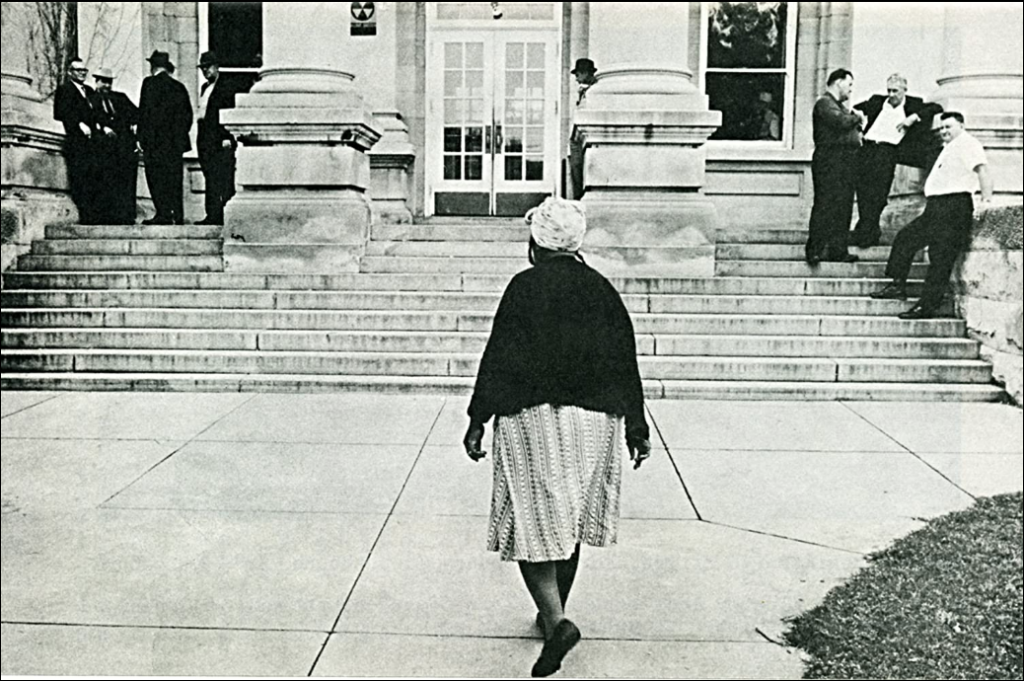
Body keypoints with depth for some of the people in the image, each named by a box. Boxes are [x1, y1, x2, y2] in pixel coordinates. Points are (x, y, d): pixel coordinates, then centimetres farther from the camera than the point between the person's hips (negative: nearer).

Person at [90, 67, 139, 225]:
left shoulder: (120, 97, 25)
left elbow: (135, 112, 16)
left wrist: (133, 124, -4)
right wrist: (103, 127, -15)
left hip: (125, 140, 3)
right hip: (104, 141, -3)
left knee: (127, 179, -5)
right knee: (107, 180, -9)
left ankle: (126, 216, -7)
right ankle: (108, 216, -10)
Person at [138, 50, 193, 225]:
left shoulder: (150, 83, -4)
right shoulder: (179, 87, 13)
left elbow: (146, 111, -10)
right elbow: (188, 114, 14)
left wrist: (143, 138, -8)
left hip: (156, 140, -6)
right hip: (176, 141, 6)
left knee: (156, 176, -3)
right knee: (175, 178, 8)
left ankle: (164, 214, -8)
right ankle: (178, 215, 8)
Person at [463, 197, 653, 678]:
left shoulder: (524, 287, -7)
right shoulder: (602, 290, 7)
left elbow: (499, 358, -10)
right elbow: (625, 363, 8)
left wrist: (478, 420, -6)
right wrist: (635, 426, 14)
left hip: (533, 420, -5)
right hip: (594, 420, 5)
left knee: (531, 522, 0)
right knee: (568, 521, 17)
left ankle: (555, 621, -15)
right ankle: (553, 614, 31)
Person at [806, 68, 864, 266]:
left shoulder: (840, 105, 24)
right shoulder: (825, 103, -8)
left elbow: (849, 128, 25)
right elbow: (840, 122, -22)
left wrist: (856, 121, 4)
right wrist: (857, 117, -4)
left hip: (845, 161, 10)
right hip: (830, 160, -10)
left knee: (843, 207, 9)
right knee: (825, 206, -11)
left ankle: (838, 249, 13)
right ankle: (815, 250, -9)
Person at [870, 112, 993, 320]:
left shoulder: (967, 143, -5)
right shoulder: (950, 147, 26)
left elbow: (981, 169, -17)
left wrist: (986, 199, -27)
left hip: (954, 207, -10)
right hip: (935, 208, 11)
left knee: (940, 258, -11)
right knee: (906, 237, 12)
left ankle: (928, 306, -13)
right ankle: (898, 286, 14)